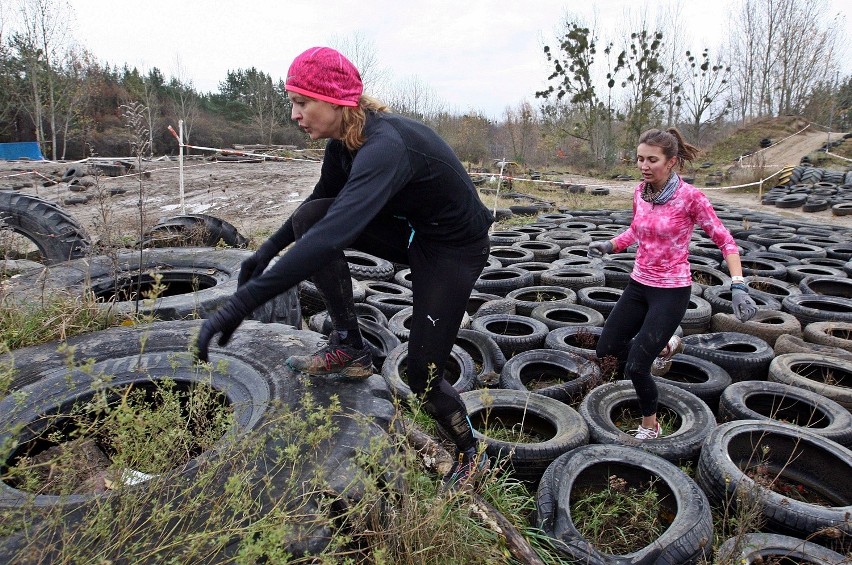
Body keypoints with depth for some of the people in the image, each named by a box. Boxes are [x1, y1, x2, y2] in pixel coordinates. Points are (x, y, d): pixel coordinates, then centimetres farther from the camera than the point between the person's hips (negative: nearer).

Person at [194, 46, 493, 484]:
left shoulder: (384, 146, -33)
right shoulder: (344, 139, -6)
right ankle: (348, 349, -3)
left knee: (422, 374, -6)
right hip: (411, 230, 8)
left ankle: (471, 455, 26)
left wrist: (243, 302, -48)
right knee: (309, 215, -13)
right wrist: (269, 248, 7)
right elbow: (324, 205, 13)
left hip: (455, 248, -7)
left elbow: (332, 235, -46)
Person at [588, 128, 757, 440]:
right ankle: (663, 344, 36)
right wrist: (610, 245, -1)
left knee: (636, 367, -6)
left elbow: (725, 241, -11)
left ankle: (650, 426, 21)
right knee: (606, 349, 11)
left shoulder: (690, 196, -17)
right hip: (638, 285, 7)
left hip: (672, 291, -6)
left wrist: (738, 286, -21)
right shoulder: (640, 192, 0)